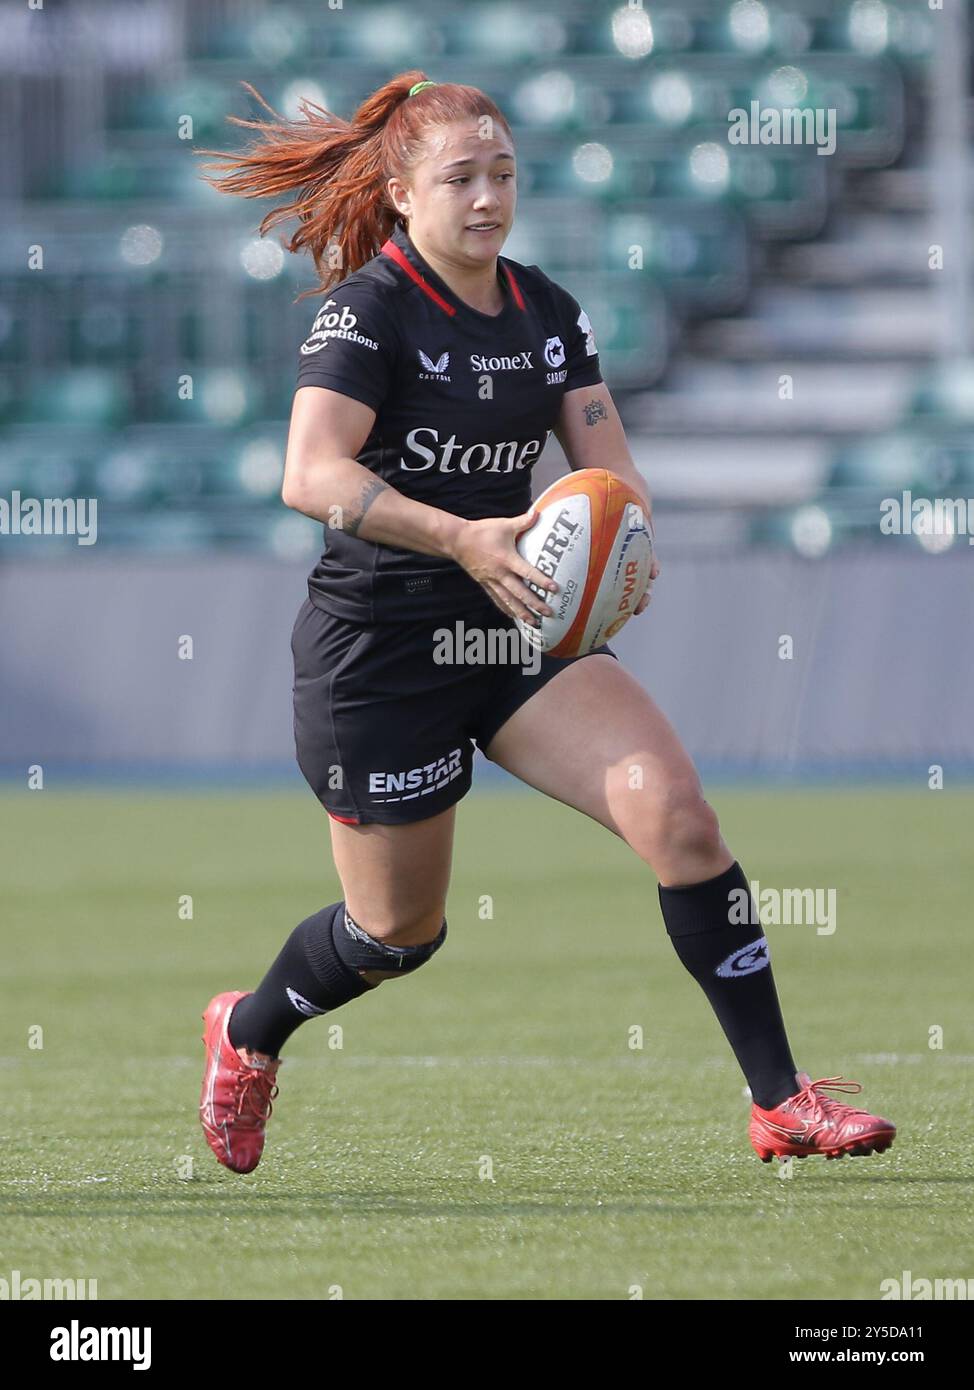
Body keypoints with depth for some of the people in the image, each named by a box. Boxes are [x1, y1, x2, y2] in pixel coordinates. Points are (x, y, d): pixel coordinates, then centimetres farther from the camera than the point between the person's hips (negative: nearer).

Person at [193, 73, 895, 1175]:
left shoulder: (548, 311, 6)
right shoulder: (370, 309, -14)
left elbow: (608, 466, 6)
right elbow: (311, 475, -27)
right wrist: (464, 539, -39)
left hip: (519, 628, 5)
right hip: (378, 651, -5)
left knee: (676, 812, -16)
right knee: (398, 933, 8)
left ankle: (779, 1102, -14)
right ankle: (246, 1033, 41)